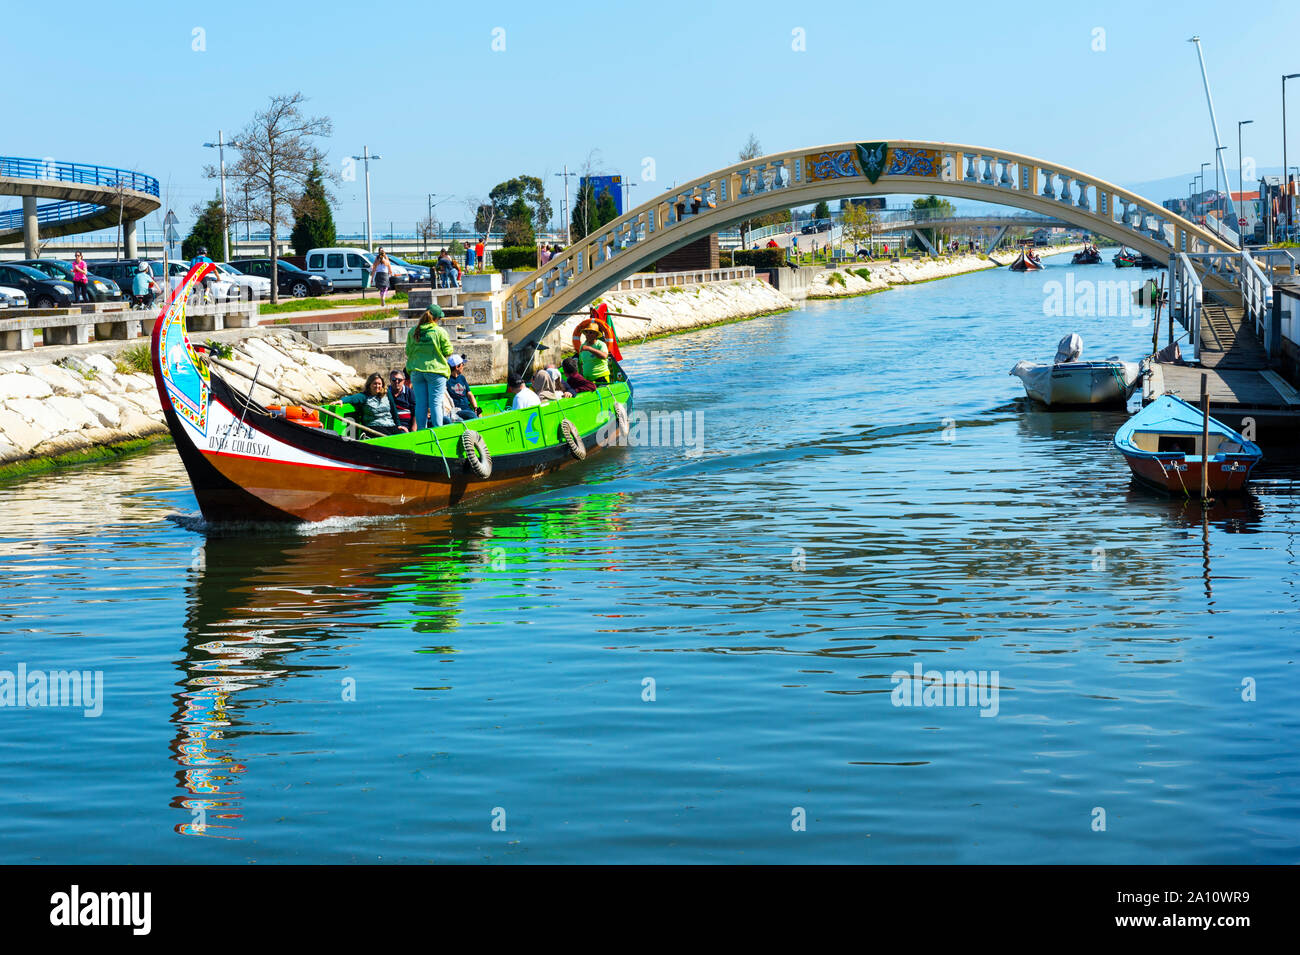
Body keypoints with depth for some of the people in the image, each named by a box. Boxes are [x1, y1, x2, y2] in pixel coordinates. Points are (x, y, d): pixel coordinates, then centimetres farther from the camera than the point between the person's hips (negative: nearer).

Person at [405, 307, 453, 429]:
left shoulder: (412, 332, 3)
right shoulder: (440, 332, -9)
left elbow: (408, 352, 8)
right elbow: (448, 351, -5)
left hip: (416, 371, 4)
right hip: (436, 370, -3)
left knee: (420, 403, 8)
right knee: (436, 403, -1)